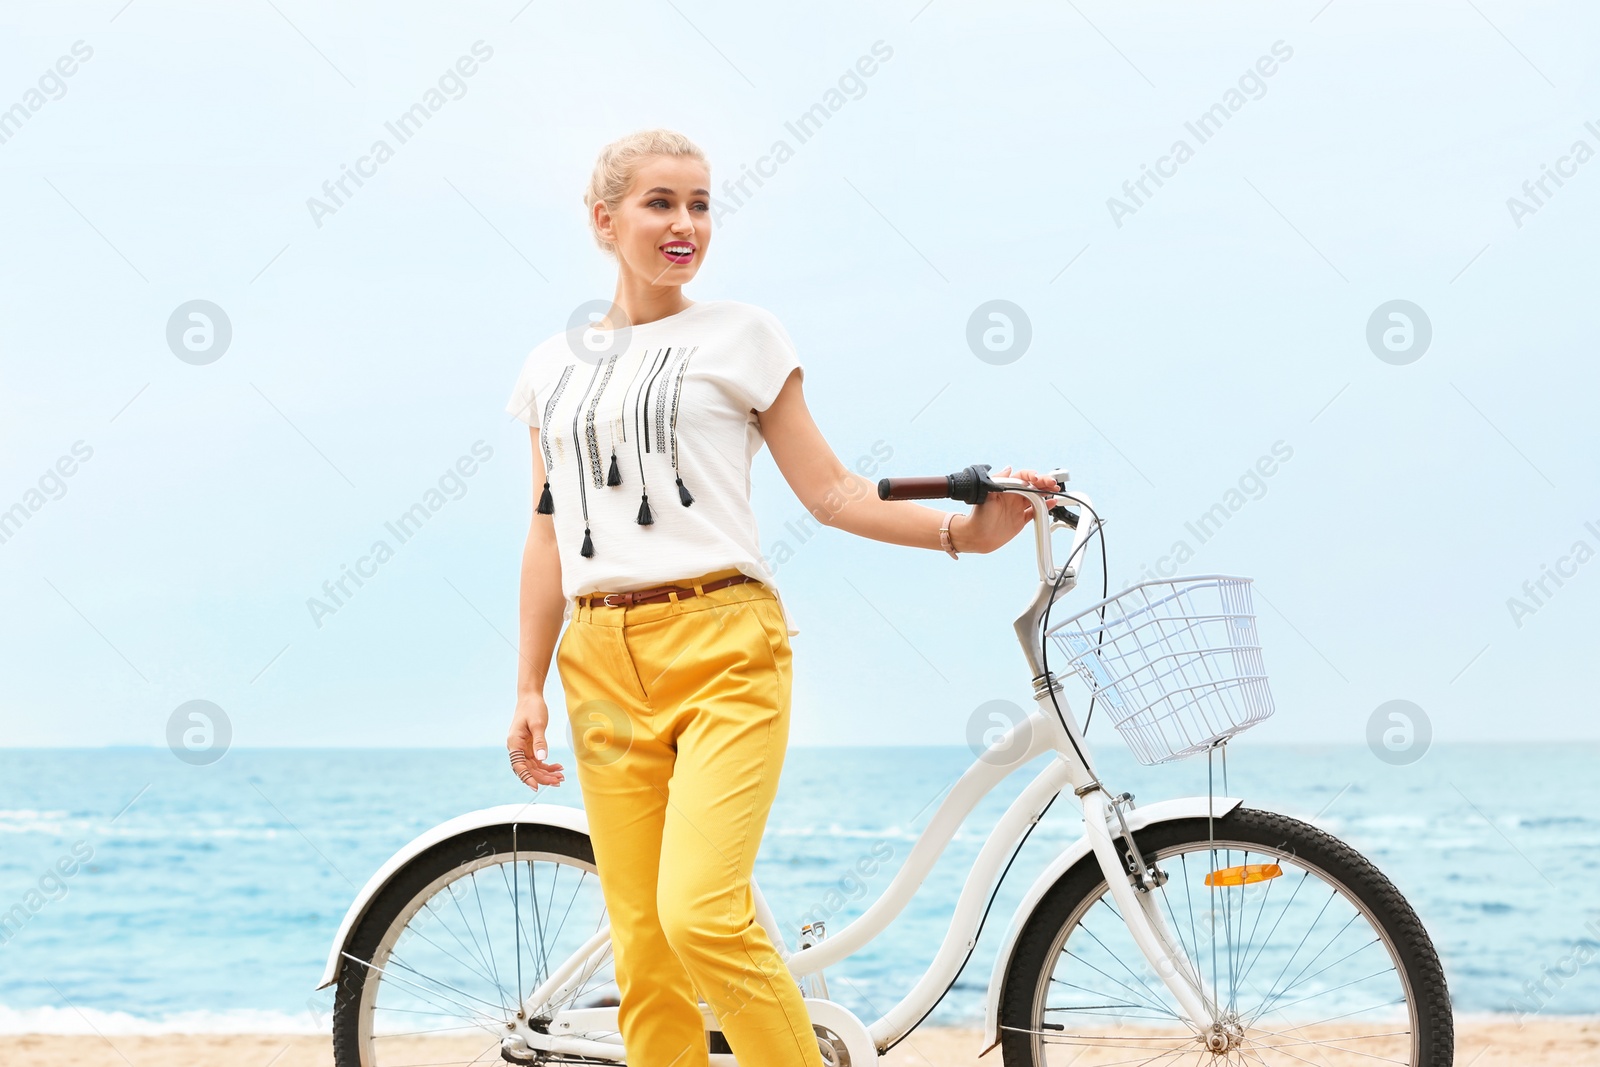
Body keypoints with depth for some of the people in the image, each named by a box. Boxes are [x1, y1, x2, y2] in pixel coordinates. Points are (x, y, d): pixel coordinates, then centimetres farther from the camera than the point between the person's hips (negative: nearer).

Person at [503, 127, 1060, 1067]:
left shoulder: (741, 335, 6)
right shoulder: (553, 367, 16)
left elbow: (830, 491, 3)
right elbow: (550, 536, 17)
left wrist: (963, 530, -9)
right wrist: (530, 689, 13)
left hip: (722, 646, -4)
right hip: (603, 663, 4)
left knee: (703, 914, -21)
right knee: (642, 948, 0)